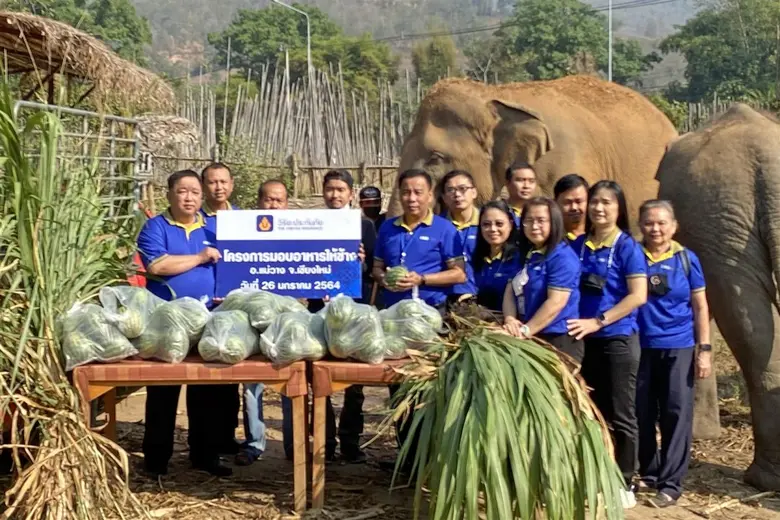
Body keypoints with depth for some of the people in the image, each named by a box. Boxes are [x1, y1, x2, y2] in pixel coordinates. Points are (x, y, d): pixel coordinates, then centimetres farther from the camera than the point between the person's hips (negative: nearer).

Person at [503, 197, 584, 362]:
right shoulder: (522, 254, 14)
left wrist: (525, 331, -20)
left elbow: (556, 302, -19)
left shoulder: (563, 257, -11)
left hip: (559, 340, -7)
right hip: (531, 340, 7)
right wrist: (509, 319, -12)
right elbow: (511, 290, 7)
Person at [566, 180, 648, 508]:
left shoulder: (627, 247, -7)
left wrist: (597, 321, -18)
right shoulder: (578, 246, 7)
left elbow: (638, 296, -15)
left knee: (620, 414, 2)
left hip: (618, 340, -5)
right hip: (585, 341, 5)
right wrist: (573, 321, -1)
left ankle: (624, 484, 13)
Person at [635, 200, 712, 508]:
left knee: (677, 414, 0)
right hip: (640, 347, 1)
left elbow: (700, 307, 4)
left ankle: (671, 483, 8)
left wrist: (704, 349, -2)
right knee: (641, 414, 8)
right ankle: (649, 472, 26)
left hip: (678, 348, -1)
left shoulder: (686, 259, 1)